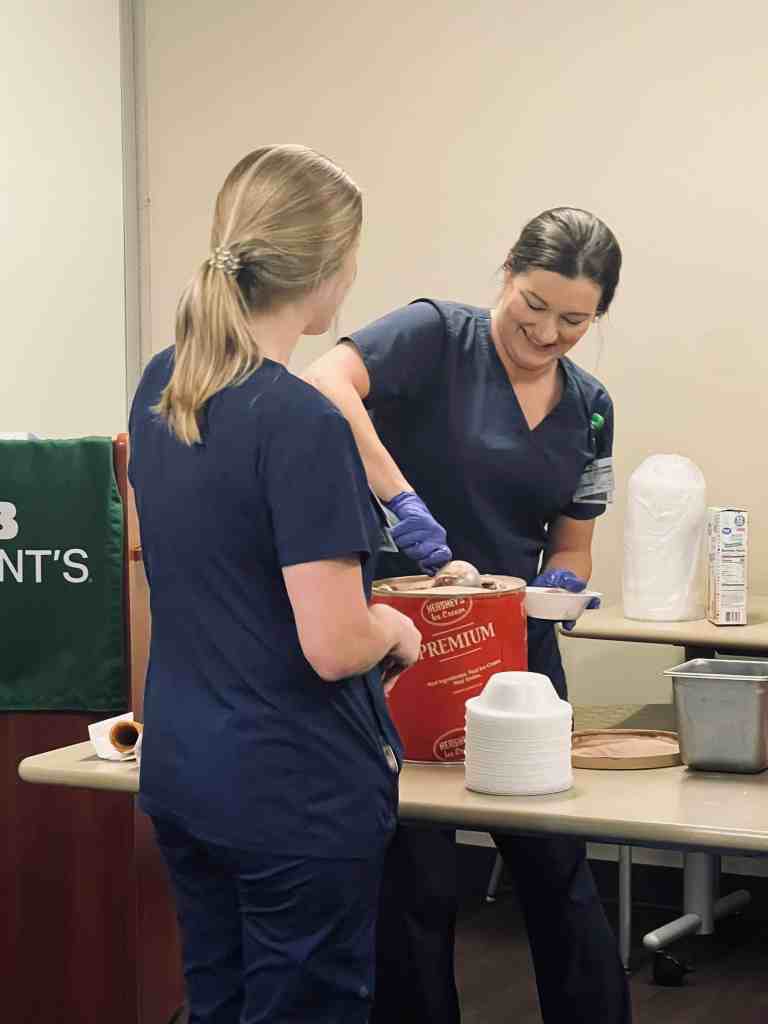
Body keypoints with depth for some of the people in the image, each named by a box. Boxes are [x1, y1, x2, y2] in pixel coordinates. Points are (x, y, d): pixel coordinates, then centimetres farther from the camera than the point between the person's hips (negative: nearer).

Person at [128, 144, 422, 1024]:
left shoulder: (160, 386, 3)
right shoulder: (300, 423, -22)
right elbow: (334, 646, -23)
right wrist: (393, 627, -1)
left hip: (179, 770, 8)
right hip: (296, 789, -8)